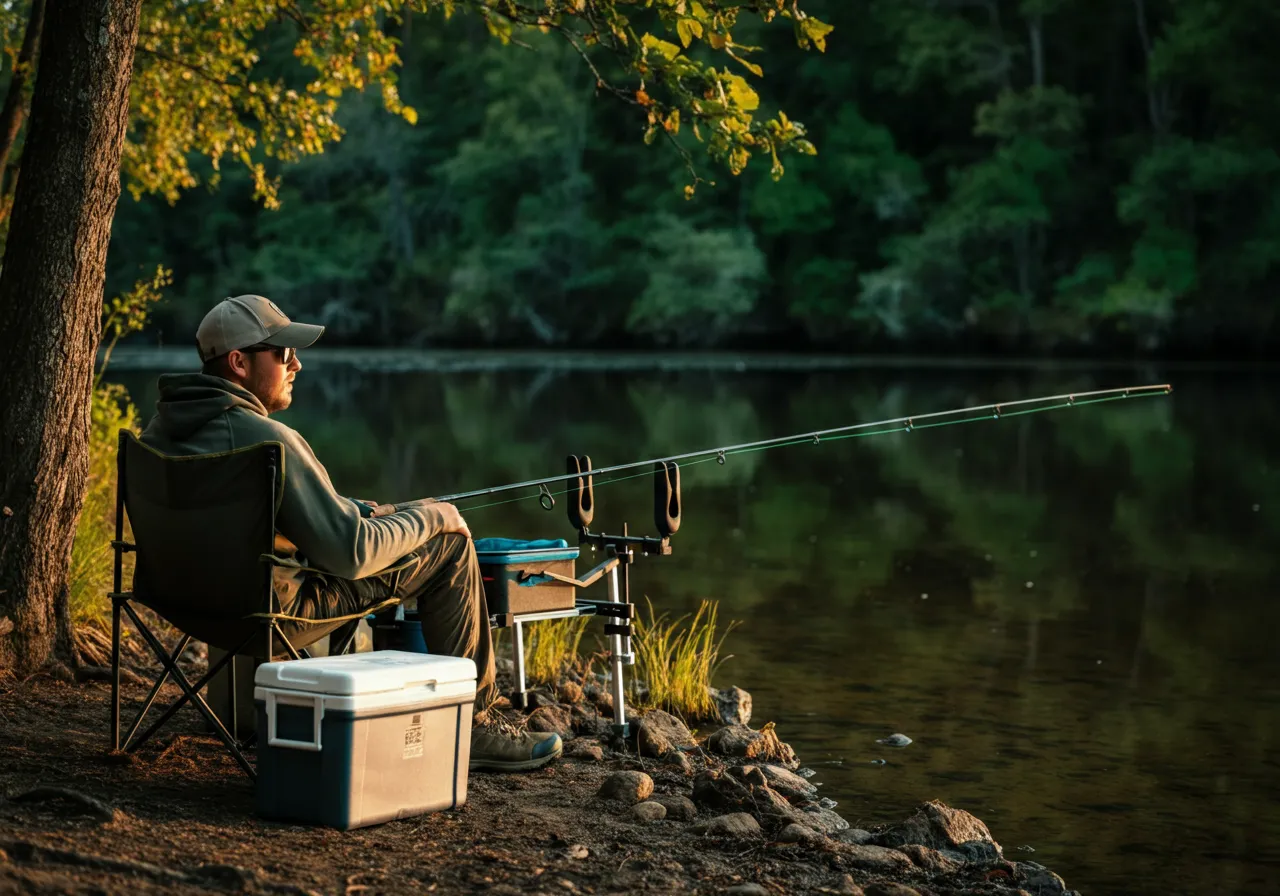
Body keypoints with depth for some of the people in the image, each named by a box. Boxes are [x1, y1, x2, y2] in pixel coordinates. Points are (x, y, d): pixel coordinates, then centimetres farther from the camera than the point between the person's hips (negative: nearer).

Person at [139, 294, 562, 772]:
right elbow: (350, 553, -23)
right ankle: (471, 724, 10)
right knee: (450, 542, 1)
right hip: (275, 603, -9)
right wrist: (428, 518, -6)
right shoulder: (265, 440, -27)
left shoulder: (163, 423, 1)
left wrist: (358, 513, 16)